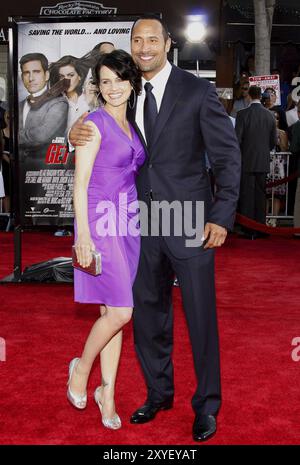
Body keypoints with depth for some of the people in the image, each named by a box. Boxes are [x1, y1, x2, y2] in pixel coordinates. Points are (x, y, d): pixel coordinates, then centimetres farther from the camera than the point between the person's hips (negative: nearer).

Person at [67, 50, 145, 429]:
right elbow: (80, 184, -11)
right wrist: (83, 235, -17)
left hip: (127, 224, 7)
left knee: (115, 312, 9)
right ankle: (81, 369, 15)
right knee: (119, 311, -11)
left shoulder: (130, 126, 15)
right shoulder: (94, 123, -7)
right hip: (99, 223, -7)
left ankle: (107, 392, 19)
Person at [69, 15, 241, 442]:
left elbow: (227, 155, -4)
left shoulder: (197, 91, -4)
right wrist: (78, 137, -6)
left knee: (201, 316, 4)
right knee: (148, 313, 13)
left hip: (189, 223, -4)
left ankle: (206, 405, 22)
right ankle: (159, 392, 34)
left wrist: (222, 216, -11)